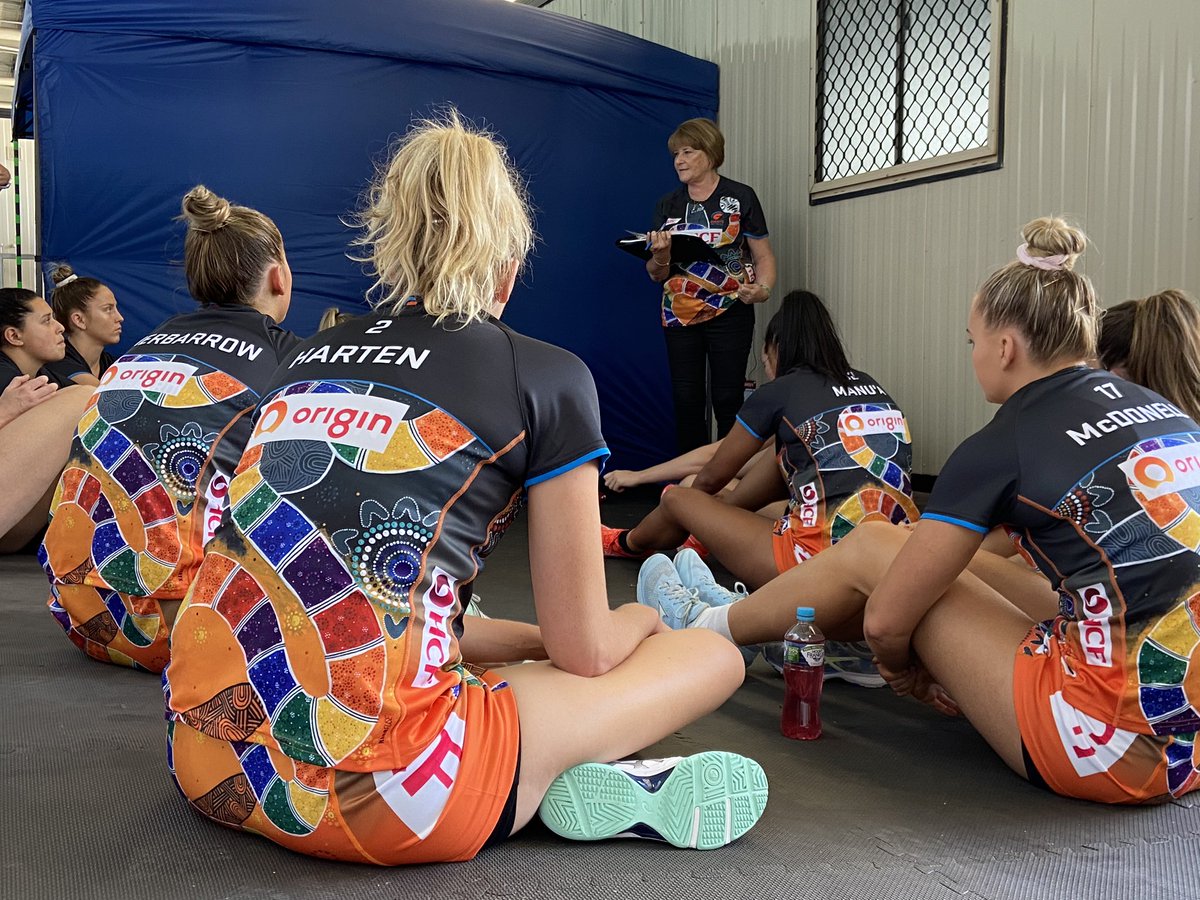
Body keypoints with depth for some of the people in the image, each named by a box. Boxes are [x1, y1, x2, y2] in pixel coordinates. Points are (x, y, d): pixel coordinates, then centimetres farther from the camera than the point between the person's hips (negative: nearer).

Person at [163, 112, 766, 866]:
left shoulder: (310, 359, 17)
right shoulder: (547, 378, 1)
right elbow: (584, 652, 7)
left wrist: (530, 638, 34)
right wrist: (641, 623, 30)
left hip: (212, 759, 6)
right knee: (712, 658, 17)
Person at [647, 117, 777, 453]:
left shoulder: (740, 197, -1)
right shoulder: (668, 205, 8)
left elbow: (763, 256, 0)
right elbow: (657, 275, 8)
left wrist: (762, 288, -20)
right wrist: (660, 258, -15)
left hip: (729, 313, -3)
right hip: (679, 315, 3)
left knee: (727, 400, -3)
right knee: (686, 400, 3)